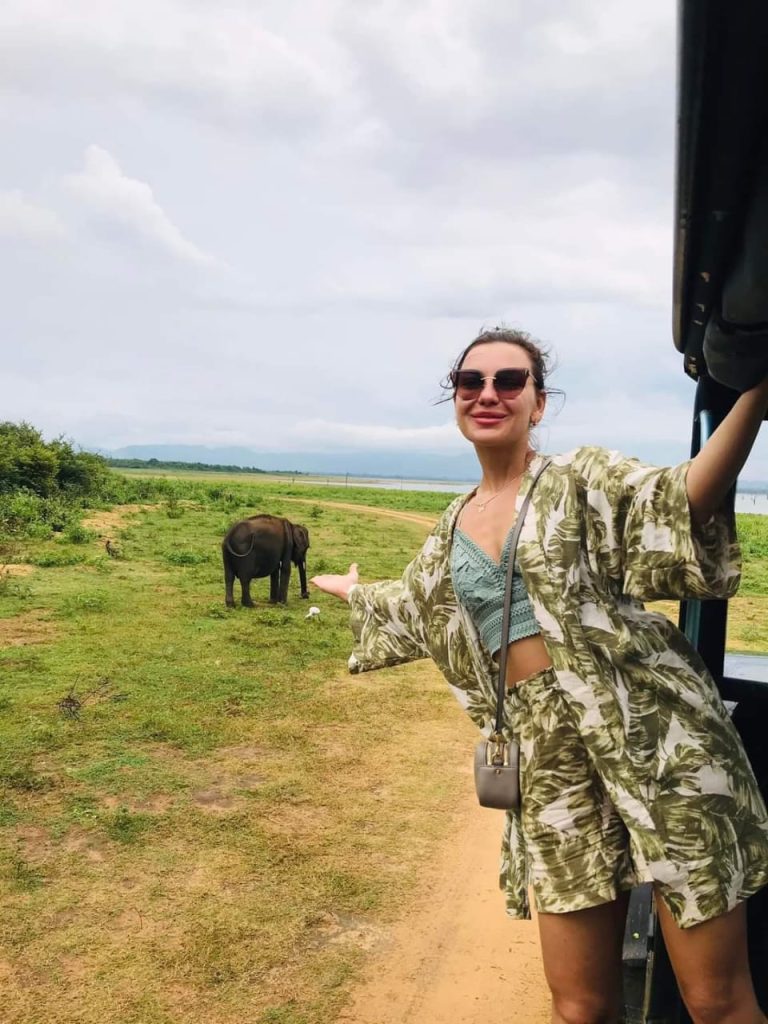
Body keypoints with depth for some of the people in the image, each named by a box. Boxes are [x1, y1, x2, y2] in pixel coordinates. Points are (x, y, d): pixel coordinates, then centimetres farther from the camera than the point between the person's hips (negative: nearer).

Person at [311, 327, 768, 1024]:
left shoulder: (584, 480, 0)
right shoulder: (454, 531, 16)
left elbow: (681, 502, -20)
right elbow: (413, 608, 35)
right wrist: (353, 592, 53)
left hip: (654, 732, -4)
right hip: (551, 756, 5)